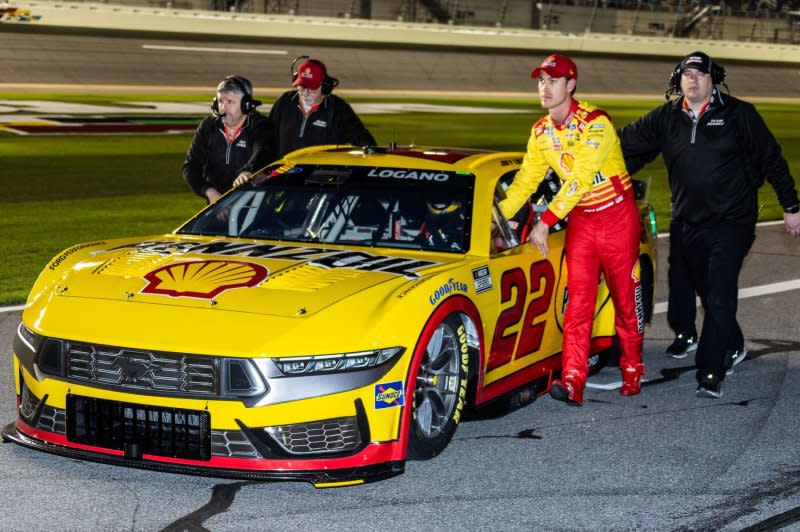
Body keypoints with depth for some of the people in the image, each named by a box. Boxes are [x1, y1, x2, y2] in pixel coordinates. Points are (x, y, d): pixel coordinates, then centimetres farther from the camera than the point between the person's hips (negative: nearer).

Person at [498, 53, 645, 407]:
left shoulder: (595, 123, -20)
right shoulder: (541, 132, 3)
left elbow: (579, 179, -25)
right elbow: (525, 179, 8)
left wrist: (546, 222, -27)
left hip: (617, 216, -5)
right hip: (580, 219, 5)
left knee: (626, 298, 5)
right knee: (578, 301, -5)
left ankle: (632, 372, 20)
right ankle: (573, 381, -12)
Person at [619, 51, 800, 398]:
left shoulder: (738, 114, -3)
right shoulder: (666, 119, 6)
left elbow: (771, 160, 1)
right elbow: (625, 144, 7)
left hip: (732, 222, -4)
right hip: (689, 224, 4)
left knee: (719, 298, -13)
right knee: (708, 294, 16)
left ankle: (710, 376, -13)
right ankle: (733, 348, 39)